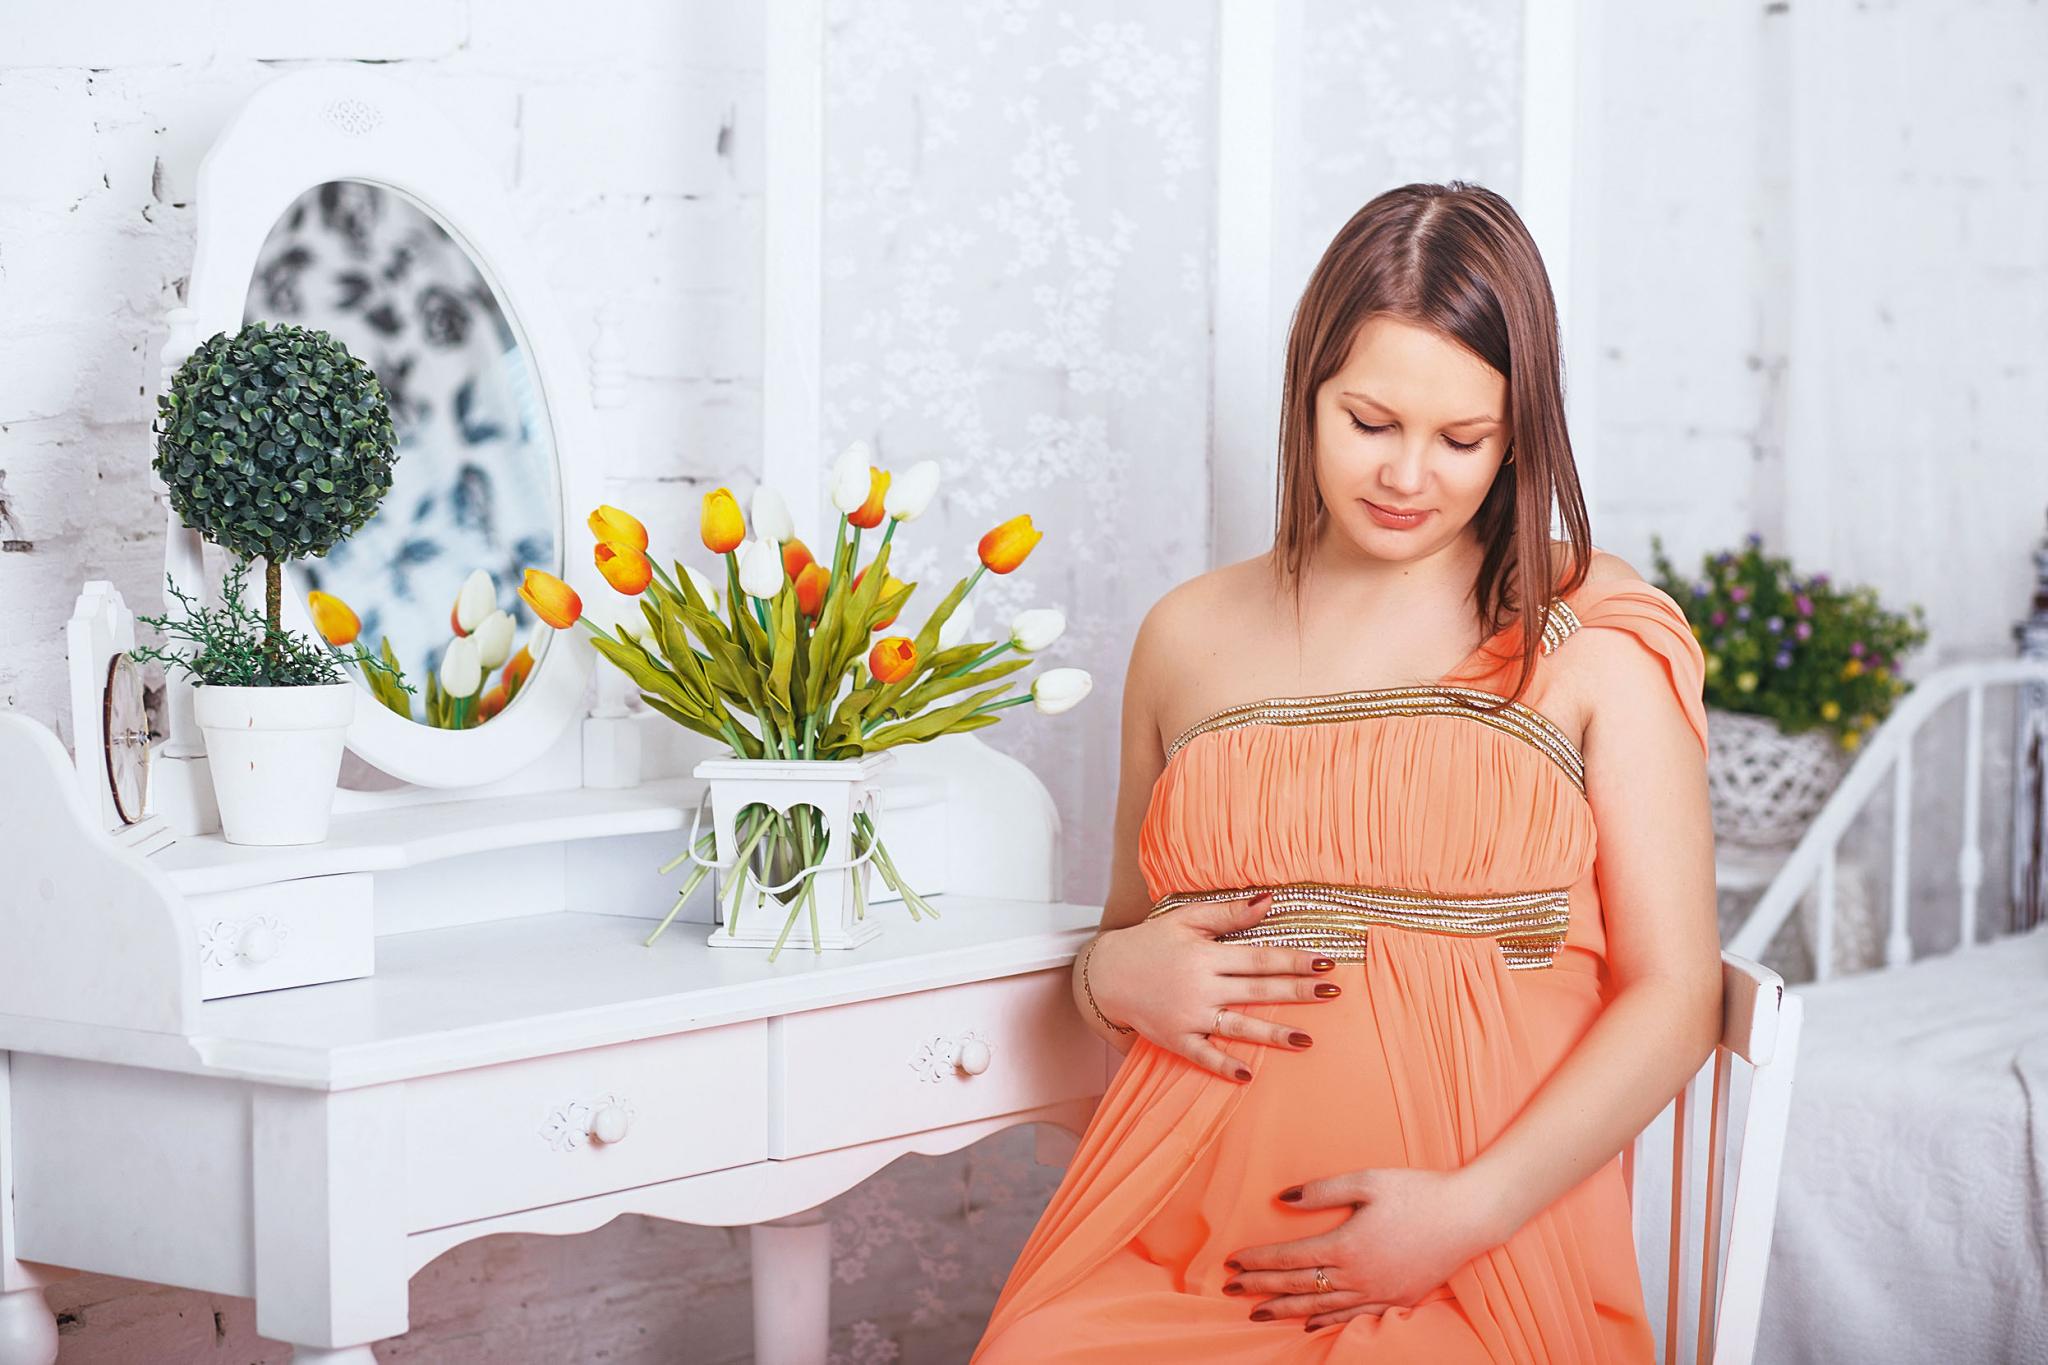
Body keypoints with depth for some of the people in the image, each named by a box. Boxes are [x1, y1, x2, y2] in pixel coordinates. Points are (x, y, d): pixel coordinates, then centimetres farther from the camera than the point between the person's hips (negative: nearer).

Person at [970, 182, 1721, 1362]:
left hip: (1482, 1263, -3)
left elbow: (1673, 996, 1)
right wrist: (1116, 977, 3)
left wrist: (1467, 1212, -10)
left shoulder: (1597, 637, 5)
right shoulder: (1189, 637, 16)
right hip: (1186, 1224, 3)